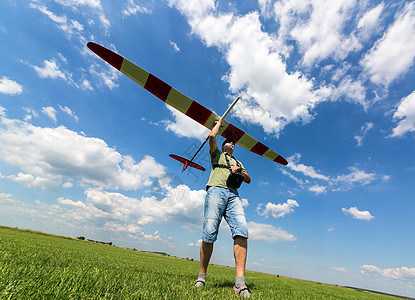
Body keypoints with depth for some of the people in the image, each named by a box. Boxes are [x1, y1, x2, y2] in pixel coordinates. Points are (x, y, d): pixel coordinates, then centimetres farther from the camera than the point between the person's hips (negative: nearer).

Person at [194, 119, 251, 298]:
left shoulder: (237, 162, 38)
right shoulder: (216, 154, 28)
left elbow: (248, 180, 27)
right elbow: (212, 136, 12)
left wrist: (240, 171, 7)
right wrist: (219, 122, 30)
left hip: (233, 195, 3)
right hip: (216, 190, -3)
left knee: (241, 230, -21)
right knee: (209, 234, -12)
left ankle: (240, 282, -23)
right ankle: (202, 276, 5)